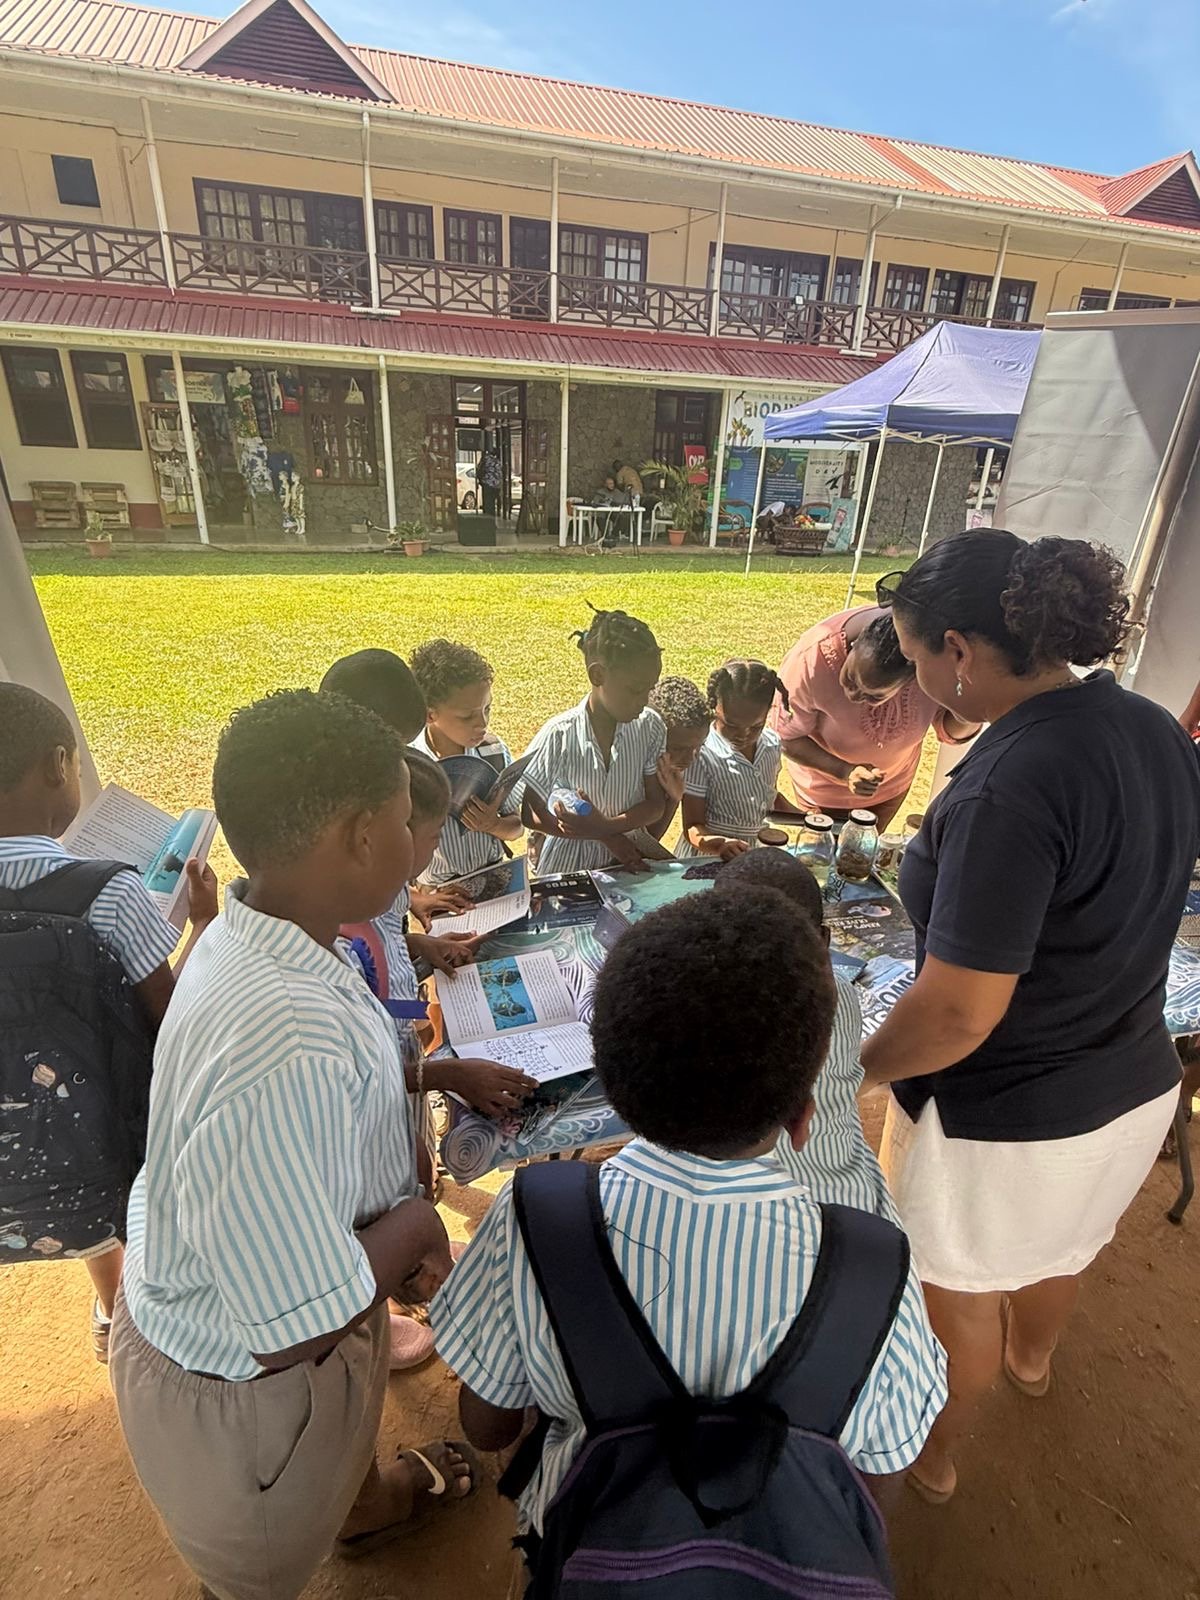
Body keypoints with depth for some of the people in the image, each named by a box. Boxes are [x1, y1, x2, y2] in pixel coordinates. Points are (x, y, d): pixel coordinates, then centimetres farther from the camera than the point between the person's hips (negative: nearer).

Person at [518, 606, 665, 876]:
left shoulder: (650, 726, -10)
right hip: (567, 866, -2)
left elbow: (655, 803, -5)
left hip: (628, 861, 2)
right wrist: (604, 836, -16)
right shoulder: (559, 736, -19)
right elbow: (528, 814, -13)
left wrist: (605, 826, -23)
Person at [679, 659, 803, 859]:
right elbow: (693, 828, -14)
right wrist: (720, 845, -32)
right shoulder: (701, 756, -17)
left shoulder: (771, 744, 3)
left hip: (758, 856, 5)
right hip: (705, 859, -4)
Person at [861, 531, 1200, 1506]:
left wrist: (850, 1070, -14)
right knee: (1062, 1242, 36)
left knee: (959, 1296, 22)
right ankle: (1032, 1358, 67)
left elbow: (956, 1017, -31)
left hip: (1004, 1124, -7)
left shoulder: (1008, 788, -34)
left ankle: (932, 1459, 51)